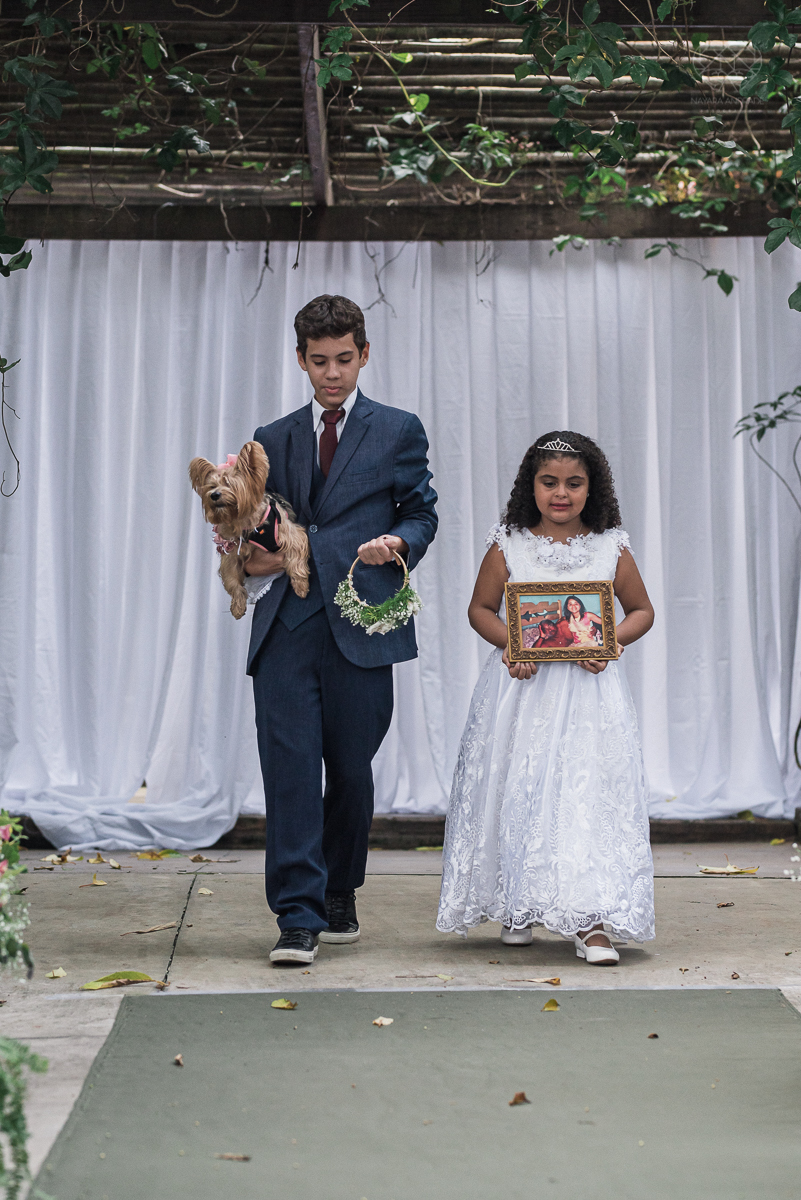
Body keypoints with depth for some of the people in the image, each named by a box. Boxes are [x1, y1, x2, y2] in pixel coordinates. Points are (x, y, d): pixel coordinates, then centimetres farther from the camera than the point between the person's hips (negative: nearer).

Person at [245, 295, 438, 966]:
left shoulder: (398, 431, 11)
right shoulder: (273, 441, 18)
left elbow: (422, 513, 10)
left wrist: (397, 542, -11)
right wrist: (256, 563, 0)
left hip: (361, 623, -1)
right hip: (286, 624, 2)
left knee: (351, 768, 5)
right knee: (289, 765, -8)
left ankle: (340, 898, 24)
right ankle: (299, 916, -7)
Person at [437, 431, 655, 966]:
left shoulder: (611, 548, 3)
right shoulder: (507, 546, 2)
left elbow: (642, 610, 12)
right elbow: (480, 608, 10)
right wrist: (509, 642, -9)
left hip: (588, 688, 0)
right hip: (522, 686, 1)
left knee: (590, 792, -9)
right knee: (517, 794, 4)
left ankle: (591, 920, -9)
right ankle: (519, 908, 21)